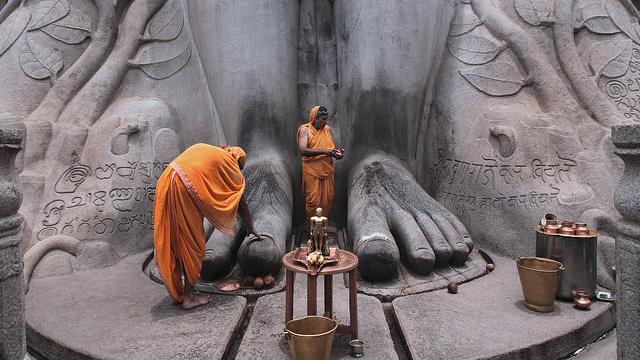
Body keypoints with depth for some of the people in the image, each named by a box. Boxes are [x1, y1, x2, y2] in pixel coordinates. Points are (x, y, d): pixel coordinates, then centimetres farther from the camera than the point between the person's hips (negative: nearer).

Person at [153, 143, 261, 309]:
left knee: (172, 241, 16)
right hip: (184, 190, -7)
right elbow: (241, 203, 19)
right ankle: (189, 296, 13)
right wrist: (250, 228, 33)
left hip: (165, 183, 7)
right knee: (192, 243, 6)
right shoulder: (232, 167, 12)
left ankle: (177, 291, 29)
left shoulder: (204, 149, 29)